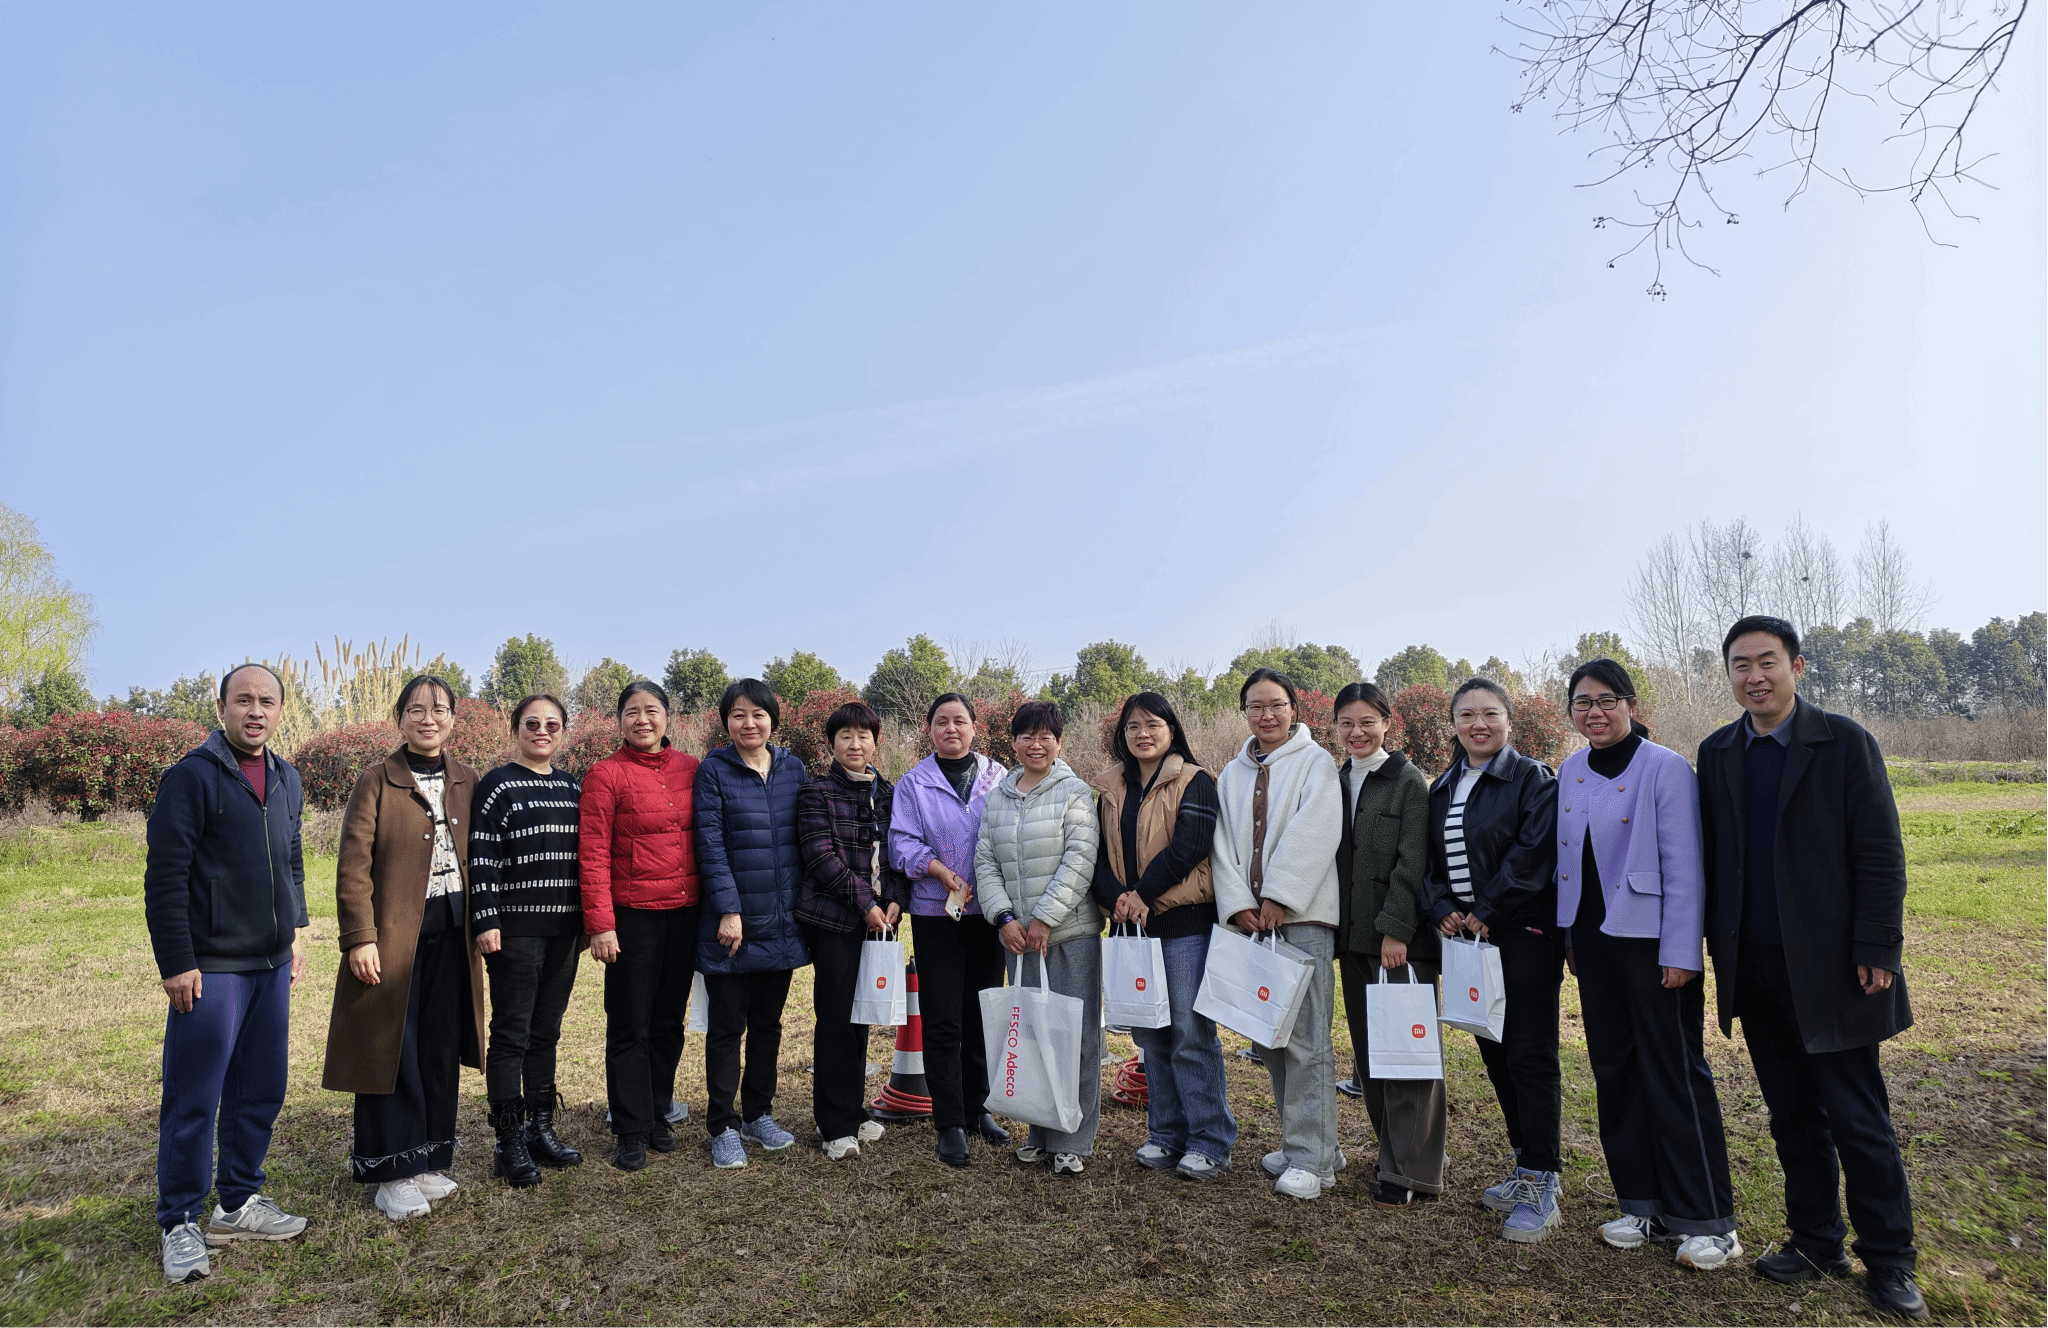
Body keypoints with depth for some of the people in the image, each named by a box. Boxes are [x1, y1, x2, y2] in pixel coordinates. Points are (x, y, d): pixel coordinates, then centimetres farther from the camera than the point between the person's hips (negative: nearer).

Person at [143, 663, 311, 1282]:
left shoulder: (287, 779, 10)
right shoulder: (193, 776, -11)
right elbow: (165, 878, -13)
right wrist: (176, 964, -15)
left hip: (272, 965, 7)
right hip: (211, 969, -6)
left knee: (260, 1091, 13)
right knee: (193, 1100, 2)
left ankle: (240, 1203, 27)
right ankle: (179, 1224, 16)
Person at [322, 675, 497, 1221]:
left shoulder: (467, 782, 9)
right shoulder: (377, 781, -5)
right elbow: (354, 867, -8)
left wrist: (486, 918, 4)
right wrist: (361, 939, -14)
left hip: (451, 933, 4)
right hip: (393, 935, -4)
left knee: (441, 1049, 11)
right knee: (394, 1050, 2)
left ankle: (428, 1161, 24)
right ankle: (392, 1174, 15)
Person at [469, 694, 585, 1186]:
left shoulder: (574, 789, 12)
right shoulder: (496, 787, -5)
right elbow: (481, 861, -10)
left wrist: (587, 921, 13)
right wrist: (487, 923, -15)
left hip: (563, 930, 5)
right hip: (516, 930, -5)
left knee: (546, 1032, 13)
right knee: (511, 1034, 1)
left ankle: (541, 1130, 23)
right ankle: (509, 1143, 10)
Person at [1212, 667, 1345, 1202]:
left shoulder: (1316, 763, 1)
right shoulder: (1232, 774, 16)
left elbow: (1313, 833, -10)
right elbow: (1223, 842, 8)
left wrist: (1278, 897, -15)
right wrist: (1238, 903, -5)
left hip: (1303, 915, -5)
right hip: (1251, 918, 5)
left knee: (1306, 1037, -6)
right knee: (1270, 1036, 10)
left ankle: (1312, 1158, 1)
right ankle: (1299, 1141, 23)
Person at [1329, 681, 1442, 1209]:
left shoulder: (1408, 780, -5)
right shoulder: (1337, 782, 12)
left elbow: (1411, 862, -11)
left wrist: (1395, 929, -17)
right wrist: (1336, 926, 9)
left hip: (1402, 937, -6)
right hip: (1353, 934, 6)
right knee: (1367, 1047, 11)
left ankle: (1410, 1171, 6)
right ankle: (1393, 1150, 26)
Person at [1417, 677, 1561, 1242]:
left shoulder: (1533, 780, -6)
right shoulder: (1442, 788, 13)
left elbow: (1534, 853, -16)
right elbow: (1429, 858, 13)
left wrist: (1486, 912, -16)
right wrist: (1441, 909, -4)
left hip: (1524, 935, -7)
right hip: (1468, 936, 7)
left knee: (1530, 1056, -5)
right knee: (1494, 1052, 13)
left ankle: (1540, 1188, 1)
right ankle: (1528, 1166, 27)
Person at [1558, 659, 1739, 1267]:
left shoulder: (1666, 768, -11)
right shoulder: (1570, 773, 8)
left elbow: (1683, 867, -13)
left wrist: (1680, 952, -15)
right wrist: (1570, 936, 12)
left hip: (1648, 938, -6)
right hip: (1593, 938, 7)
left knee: (1676, 1075, 0)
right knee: (1615, 1071, 12)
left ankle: (1707, 1221, 13)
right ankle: (1645, 1205, 25)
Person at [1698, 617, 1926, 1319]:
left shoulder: (1843, 741, -5)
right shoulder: (1717, 753, 7)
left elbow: (1880, 852, -7)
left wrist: (1876, 951, -11)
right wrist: (1718, 942, 6)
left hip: (1828, 967, -4)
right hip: (1755, 966, 4)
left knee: (1857, 1118, 3)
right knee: (1792, 1116, 13)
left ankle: (1889, 1260, 18)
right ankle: (1817, 1242, 26)